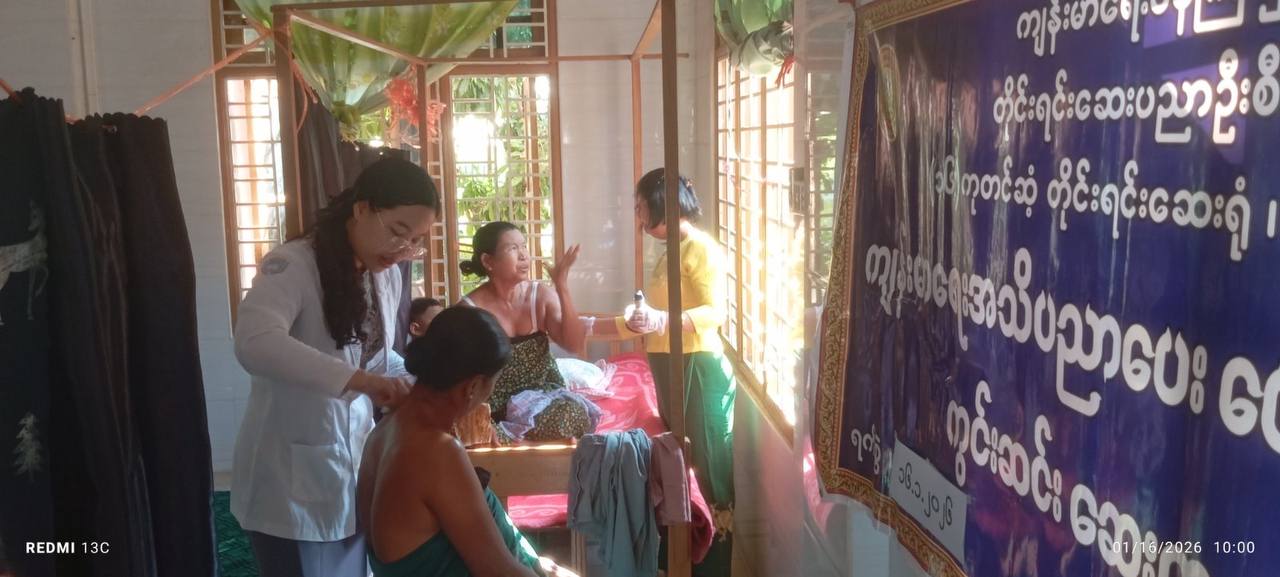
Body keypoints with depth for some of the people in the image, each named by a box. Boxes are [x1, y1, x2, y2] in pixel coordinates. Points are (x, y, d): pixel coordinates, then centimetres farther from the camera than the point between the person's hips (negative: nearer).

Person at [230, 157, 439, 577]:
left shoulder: (388, 276, 5)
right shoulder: (293, 265, -18)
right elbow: (254, 344, -36)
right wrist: (358, 380, -42)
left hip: (353, 474, 7)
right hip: (291, 483, -7)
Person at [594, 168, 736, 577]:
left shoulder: (702, 248, -10)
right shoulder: (670, 252, 19)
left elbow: (715, 312, -22)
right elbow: (651, 319, 21)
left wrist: (661, 321, -35)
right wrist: (590, 327, 21)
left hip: (698, 367, -9)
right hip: (670, 367, 9)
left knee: (709, 462, -4)